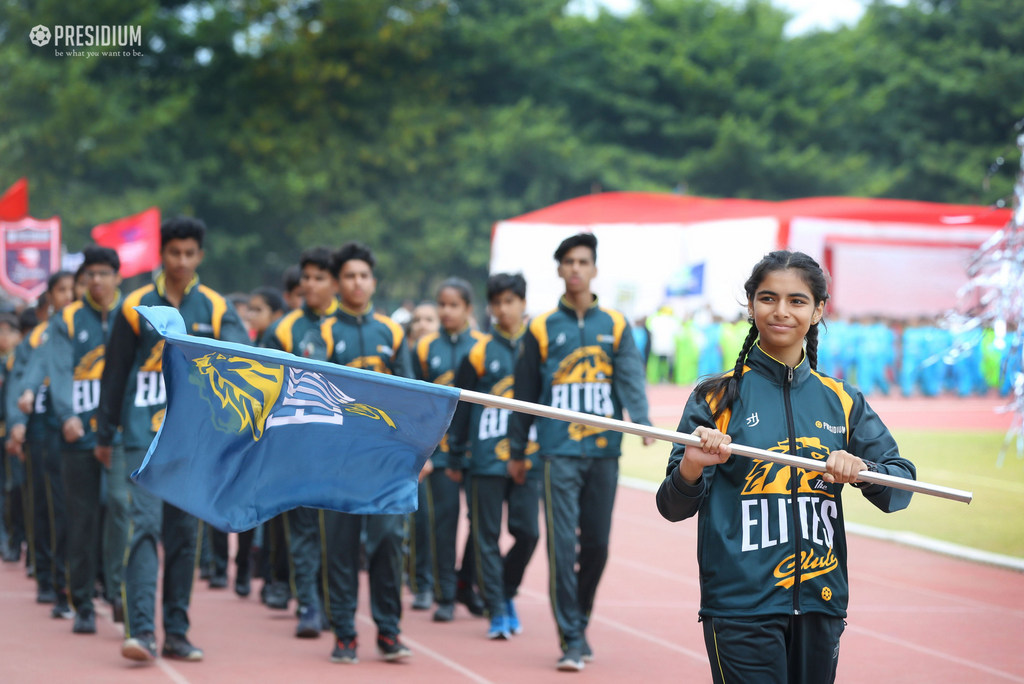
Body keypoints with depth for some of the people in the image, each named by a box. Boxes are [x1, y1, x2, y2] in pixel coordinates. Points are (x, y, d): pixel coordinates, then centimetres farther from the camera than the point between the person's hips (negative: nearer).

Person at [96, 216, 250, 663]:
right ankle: (141, 630, -19)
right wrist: (104, 434, 12)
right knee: (145, 525, -14)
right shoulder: (136, 307, 4)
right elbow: (114, 374, 10)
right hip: (144, 434, -2)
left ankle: (175, 633, 14)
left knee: (183, 534, 7)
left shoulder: (216, 308, 6)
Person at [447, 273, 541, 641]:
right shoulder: (479, 353, 3)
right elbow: (460, 409, 7)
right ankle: (497, 611, 8)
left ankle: (507, 594, 21)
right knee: (487, 537, 0)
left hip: (527, 459, 1)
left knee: (527, 532, -2)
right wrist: (455, 457, 6)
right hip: (486, 459, -1)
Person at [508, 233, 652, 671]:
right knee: (563, 545, -8)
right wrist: (517, 450, 11)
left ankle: (580, 622, 26)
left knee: (597, 544, 7)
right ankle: (571, 639, -4)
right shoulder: (542, 329, 5)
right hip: (559, 452, -2)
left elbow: (631, 376, -6)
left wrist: (641, 421, -24)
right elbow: (525, 392, 10)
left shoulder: (616, 326, 7)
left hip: (604, 452, 2)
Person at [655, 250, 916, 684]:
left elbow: (901, 488, 7)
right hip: (742, 609, -4)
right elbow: (673, 509, -2)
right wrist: (692, 468, -23)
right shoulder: (718, 397, 0)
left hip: (820, 607, 4)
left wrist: (861, 469, -14)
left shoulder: (843, 403, 10)